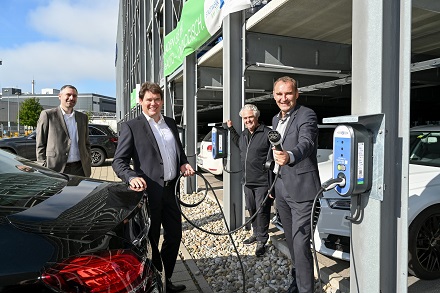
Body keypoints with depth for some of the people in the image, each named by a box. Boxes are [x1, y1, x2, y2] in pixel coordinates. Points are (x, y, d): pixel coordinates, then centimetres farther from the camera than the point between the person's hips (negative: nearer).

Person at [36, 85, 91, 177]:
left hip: (80, 169, 4)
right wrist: (43, 169, -5)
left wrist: (88, 164, 9)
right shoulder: (47, 115, 3)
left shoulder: (83, 117, 16)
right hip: (56, 169, -3)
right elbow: (40, 145, 1)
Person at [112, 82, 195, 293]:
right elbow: (119, 161, -8)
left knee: (174, 235, 16)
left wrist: (184, 163, 3)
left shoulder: (170, 123, 12)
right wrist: (132, 177, -27)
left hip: (170, 190, 6)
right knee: (151, 240, 8)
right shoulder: (131, 127, -5)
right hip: (149, 192, -6)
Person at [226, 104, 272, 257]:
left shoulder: (267, 133, -12)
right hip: (247, 181, 8)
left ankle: (262, 241, 14)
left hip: (263, 182, -7)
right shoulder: (244, 134, 13)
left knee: (262, 211, 1)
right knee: (251, 209, 18)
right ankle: (256, 234, 36)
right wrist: (231, 129, 28)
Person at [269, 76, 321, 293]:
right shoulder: (276, 119, 12)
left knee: (300, 244, -7)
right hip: (281, 189, 8)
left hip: (301, 190, -8)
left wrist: (289, 156, -53)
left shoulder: (306, 115, -12)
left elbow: (306, 143, -32)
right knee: (291, 241, 20)